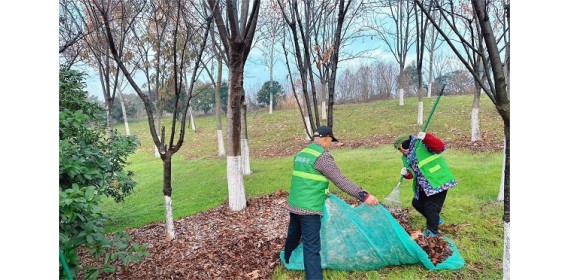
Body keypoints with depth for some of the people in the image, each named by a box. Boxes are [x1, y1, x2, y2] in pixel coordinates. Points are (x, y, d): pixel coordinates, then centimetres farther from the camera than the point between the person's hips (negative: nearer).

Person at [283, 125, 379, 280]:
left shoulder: (301, 154, 11)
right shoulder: (322, 156, -16)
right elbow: (341, 181, -22)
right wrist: (364, 195, -23)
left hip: (294, 205, 9)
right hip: (309, 209, -9)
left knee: (293, 237, 27)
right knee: (312, 247, -5)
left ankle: (287, 264, 48)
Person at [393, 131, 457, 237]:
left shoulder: (422, 144, -15)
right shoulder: (405, 157, 9)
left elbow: (440, 147, -30)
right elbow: (412, 174, 9)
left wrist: (426, 137, -42)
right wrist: (406, 173, -14)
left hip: (438, 181, -9)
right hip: (424, 185, 9)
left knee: (431, 207, -6)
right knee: (417, 203, 18)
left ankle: (432, 231, 14)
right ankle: (435, 220, 40)